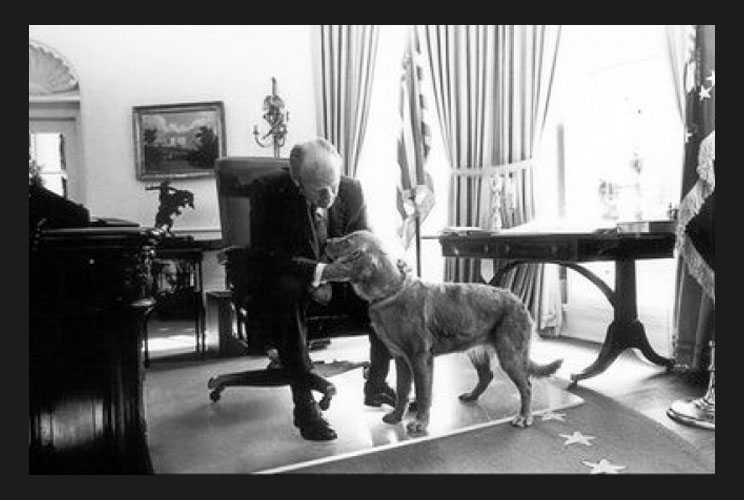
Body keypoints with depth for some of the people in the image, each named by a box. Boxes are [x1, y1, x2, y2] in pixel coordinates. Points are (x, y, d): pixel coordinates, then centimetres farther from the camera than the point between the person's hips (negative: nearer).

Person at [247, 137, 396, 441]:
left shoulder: (351, 190, -7)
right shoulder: (268, 191, -18)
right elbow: (265, 254, -22)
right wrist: (319, 271, -34)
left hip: (337, 278, 4)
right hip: (289, 280, -3)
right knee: (286, 292, -38)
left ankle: (376, 386, 3)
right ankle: (304, 403, -28)